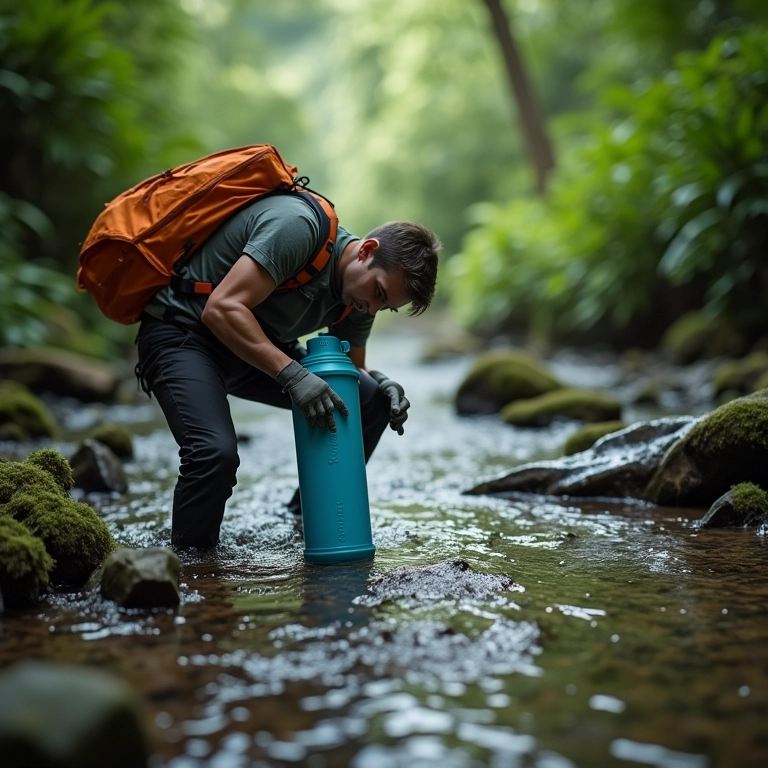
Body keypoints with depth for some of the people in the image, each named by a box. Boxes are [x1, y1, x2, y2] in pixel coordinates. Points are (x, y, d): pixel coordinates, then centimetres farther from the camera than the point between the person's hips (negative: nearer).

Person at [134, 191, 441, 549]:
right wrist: (293, 374, -39)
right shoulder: (298, 225, -27)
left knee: (372, 401, -4)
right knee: (217, 453, -32)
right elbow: (222, 309, -33)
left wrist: (377, 382, -13)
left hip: (258, 347, 8)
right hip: (181, 333, -8)